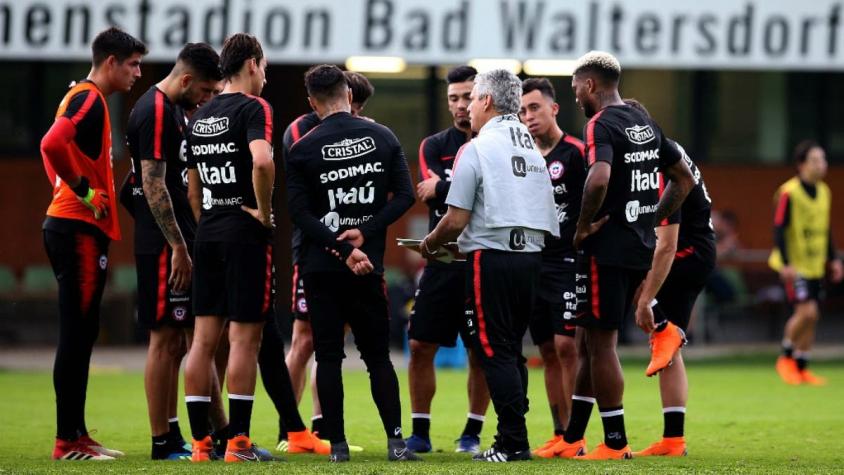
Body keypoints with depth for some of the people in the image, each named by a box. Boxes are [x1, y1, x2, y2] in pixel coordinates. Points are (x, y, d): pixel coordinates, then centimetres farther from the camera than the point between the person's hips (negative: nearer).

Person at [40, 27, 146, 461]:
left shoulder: (83, 98, 19)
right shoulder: (90, 99, -12)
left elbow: (55, 148, 29)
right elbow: (53, 144, -27)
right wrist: (85, 191, -18)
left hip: (69, 226, 10)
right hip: (79, 229, -10)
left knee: (80, 334, 12)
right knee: (76, 334, -8)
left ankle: (76, 434, 15)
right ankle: (67, 441, -8)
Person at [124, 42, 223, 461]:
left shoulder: (175, 111, 17)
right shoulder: (154, 113, -14)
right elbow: (154, 186, -19)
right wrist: (178, 248, -20)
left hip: (181, 242, 10)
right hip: (163, 247, -10)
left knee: (176, 341, 11)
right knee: (165, 339, -6)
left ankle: (172, 437, 15)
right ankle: (162, 442, -3)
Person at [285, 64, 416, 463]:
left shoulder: (302, 150, -5)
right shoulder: (382, 138, 2)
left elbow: (300, 213, -11)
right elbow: (404, 195, -1)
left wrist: (343, 250, -13)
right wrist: (365, 232, -6)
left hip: (320, 268, -2)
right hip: (368, 268, 2)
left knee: (328, 356, 4)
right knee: (378, 355, 8)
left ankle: (337, 444, 2)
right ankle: (395, 440, 0)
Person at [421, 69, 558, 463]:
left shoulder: (476, 150, -7)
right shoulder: (532, 150, 14)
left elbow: (456, 220, -12)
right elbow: (547, 222, 16)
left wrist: (431, 244, 9)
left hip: (492, 259, -7)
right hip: (531, 256, 7)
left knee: (495, 352, -3)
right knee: (511, 350, 13)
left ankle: (513, 442, -7)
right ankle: (514, 439, 13)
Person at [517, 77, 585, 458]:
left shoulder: (574, 153, -7)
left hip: (567, 262, -7)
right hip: (535, 265, 7)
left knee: (566, 345, -11)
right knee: (548, 350, 7)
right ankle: (560, 434, 11)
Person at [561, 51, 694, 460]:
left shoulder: (600, 125, -14)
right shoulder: (646, 124, 13)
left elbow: (599, 178, -33)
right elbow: (683, 178, 22)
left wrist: (584, 225, -19)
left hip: (607, 249, -9)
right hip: (640, 249, 9)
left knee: (600, 343, 0)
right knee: (590, 341, 15)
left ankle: (615, 443, 3)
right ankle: (572, 440, 20)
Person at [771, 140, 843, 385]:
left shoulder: (824, 192, 10)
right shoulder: (789, 193, -14)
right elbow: (779, 229, -14)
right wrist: (785, 263, -19)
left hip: (815, 265, 7)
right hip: (795, 265, -7)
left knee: (811, 317, 6)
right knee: (806, 311, -16)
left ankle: (801, 367, 16)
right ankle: (786, 358, 4)